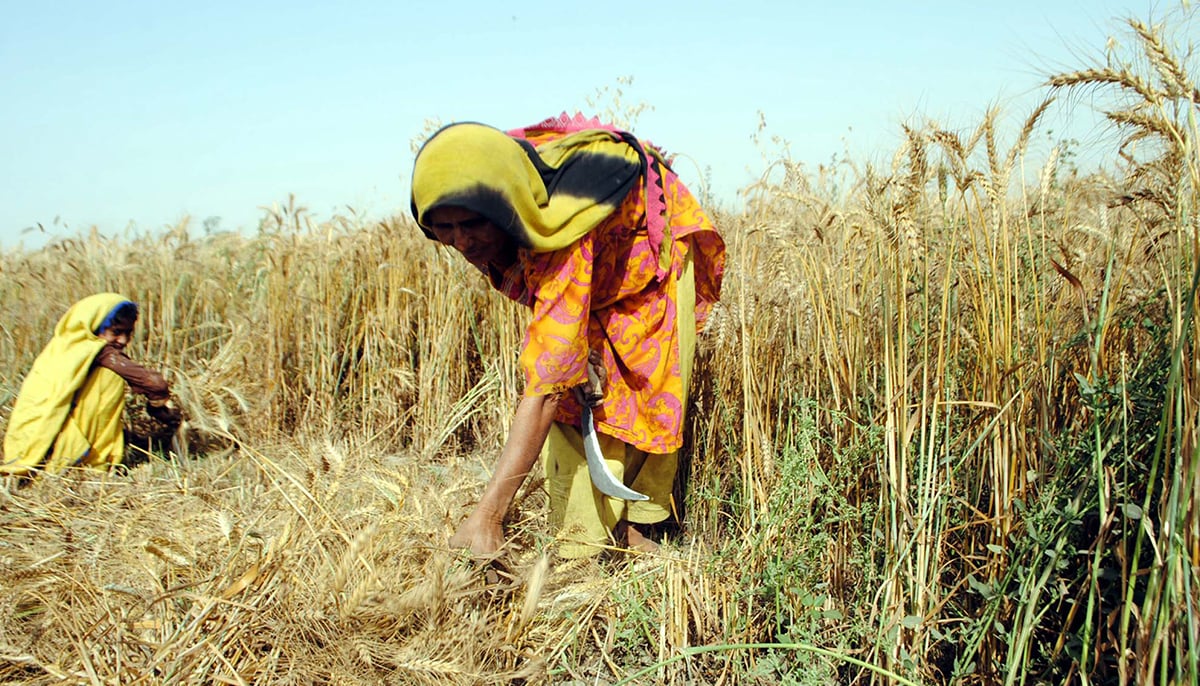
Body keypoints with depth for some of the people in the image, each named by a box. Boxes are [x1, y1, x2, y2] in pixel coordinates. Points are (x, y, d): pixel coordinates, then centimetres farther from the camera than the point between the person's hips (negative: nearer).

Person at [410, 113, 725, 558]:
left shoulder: (562, 228, -47)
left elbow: (546, 383, -52)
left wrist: (487, 516, -55)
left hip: (650, 250, -5)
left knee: (644, 397, -6)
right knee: (572, 402, -8)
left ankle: (631, 526, 12)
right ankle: (582, 546, -3)